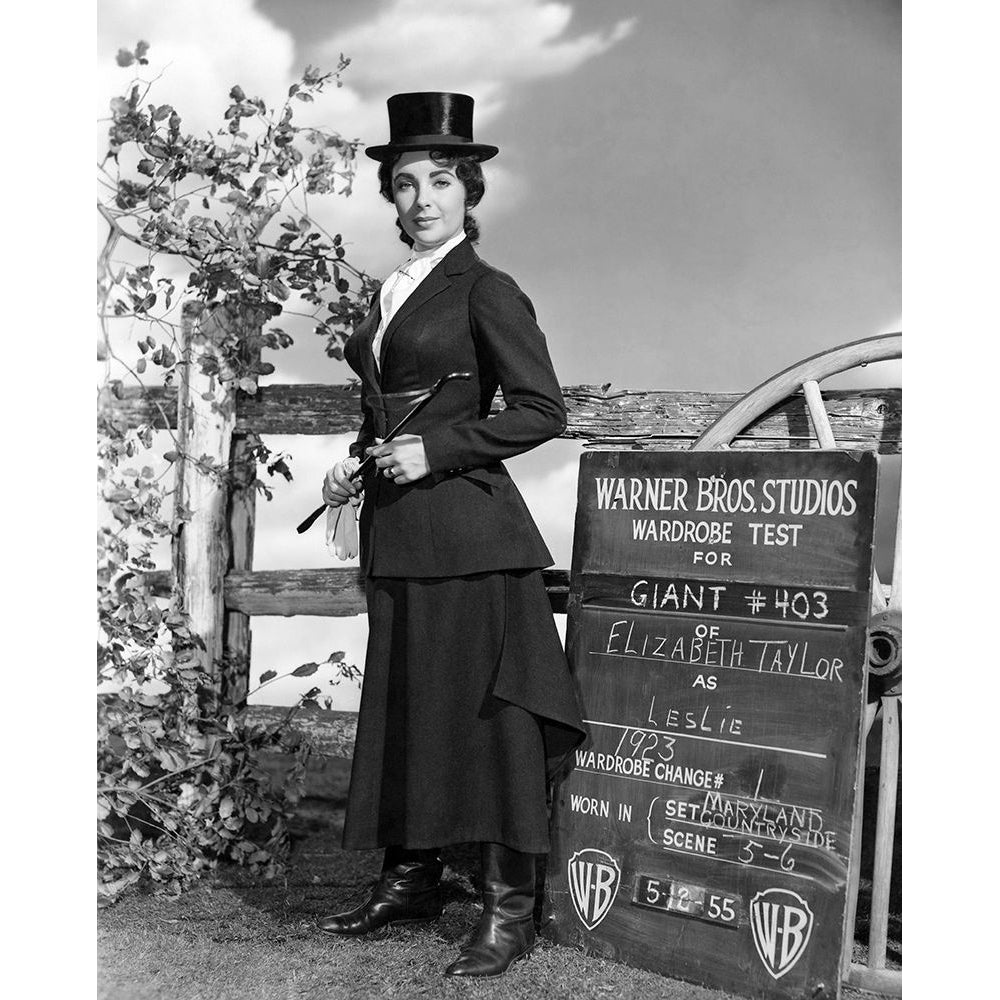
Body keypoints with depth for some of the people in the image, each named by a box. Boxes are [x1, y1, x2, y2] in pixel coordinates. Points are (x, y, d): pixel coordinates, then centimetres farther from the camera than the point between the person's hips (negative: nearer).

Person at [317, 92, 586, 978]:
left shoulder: (487, 290, -6)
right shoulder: (391, 293, 16)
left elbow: (542, 411, -11)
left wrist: (435, 452, -16)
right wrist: (357, 463, 9)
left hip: (466, 524, -8)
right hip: (396, 530, 8)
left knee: (484, 707, -4)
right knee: (402, 704, 13)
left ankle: (511, 910, 6)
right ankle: (411, 881, 26)